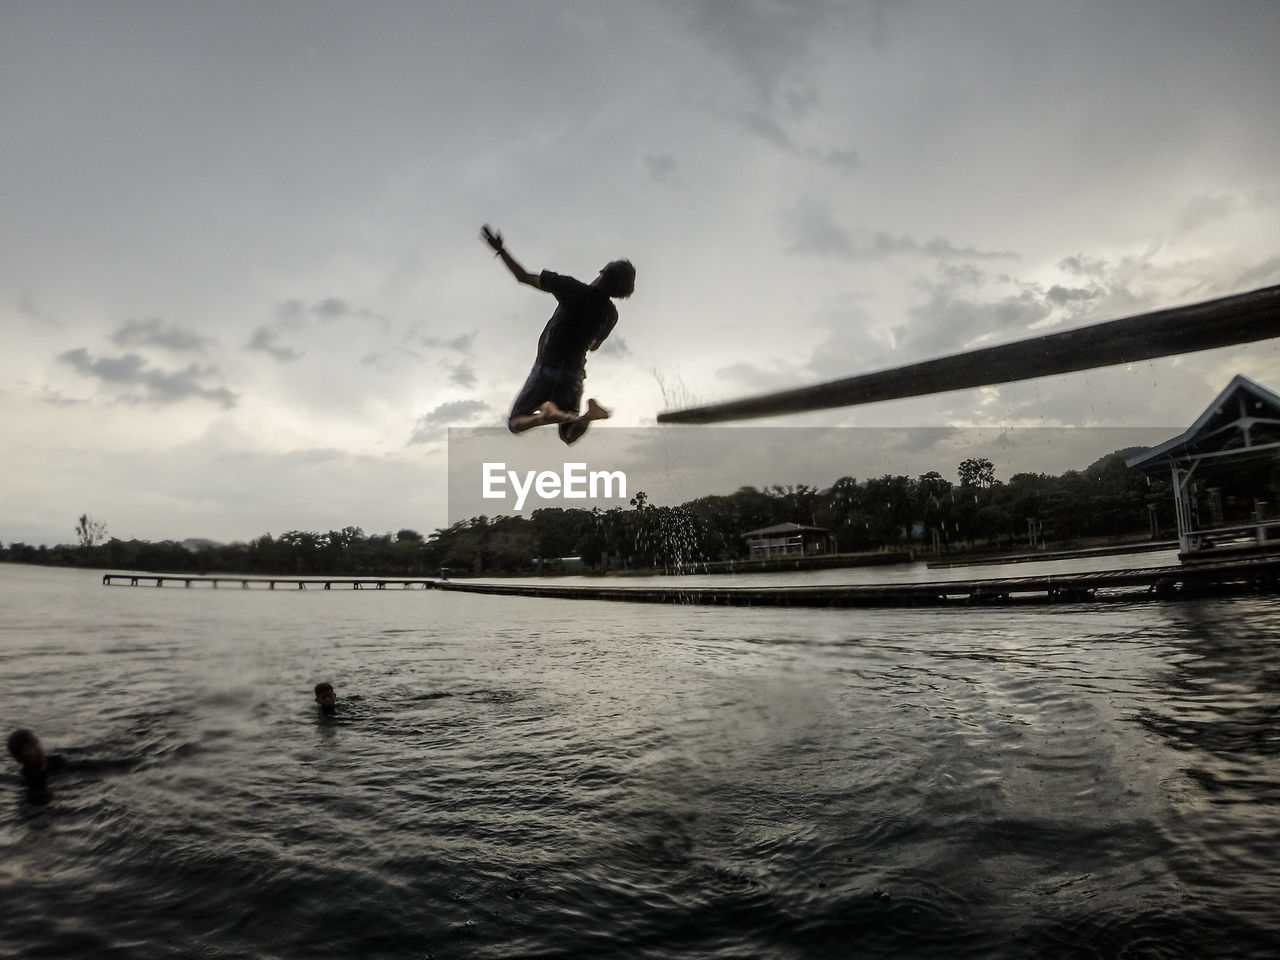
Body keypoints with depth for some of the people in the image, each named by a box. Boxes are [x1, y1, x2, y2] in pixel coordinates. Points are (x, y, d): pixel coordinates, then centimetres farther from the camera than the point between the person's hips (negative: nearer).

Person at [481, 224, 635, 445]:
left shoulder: (573, 289, -15)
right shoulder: (611, 314, -3)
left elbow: (523, 276, -12)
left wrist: (500, 249, -1)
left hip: (547, 367, -3)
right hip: (575, 372, 4)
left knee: (515, 423, 7)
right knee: (569, 436, 13)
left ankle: (547, 414, -26)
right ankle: (587, 414, -21)